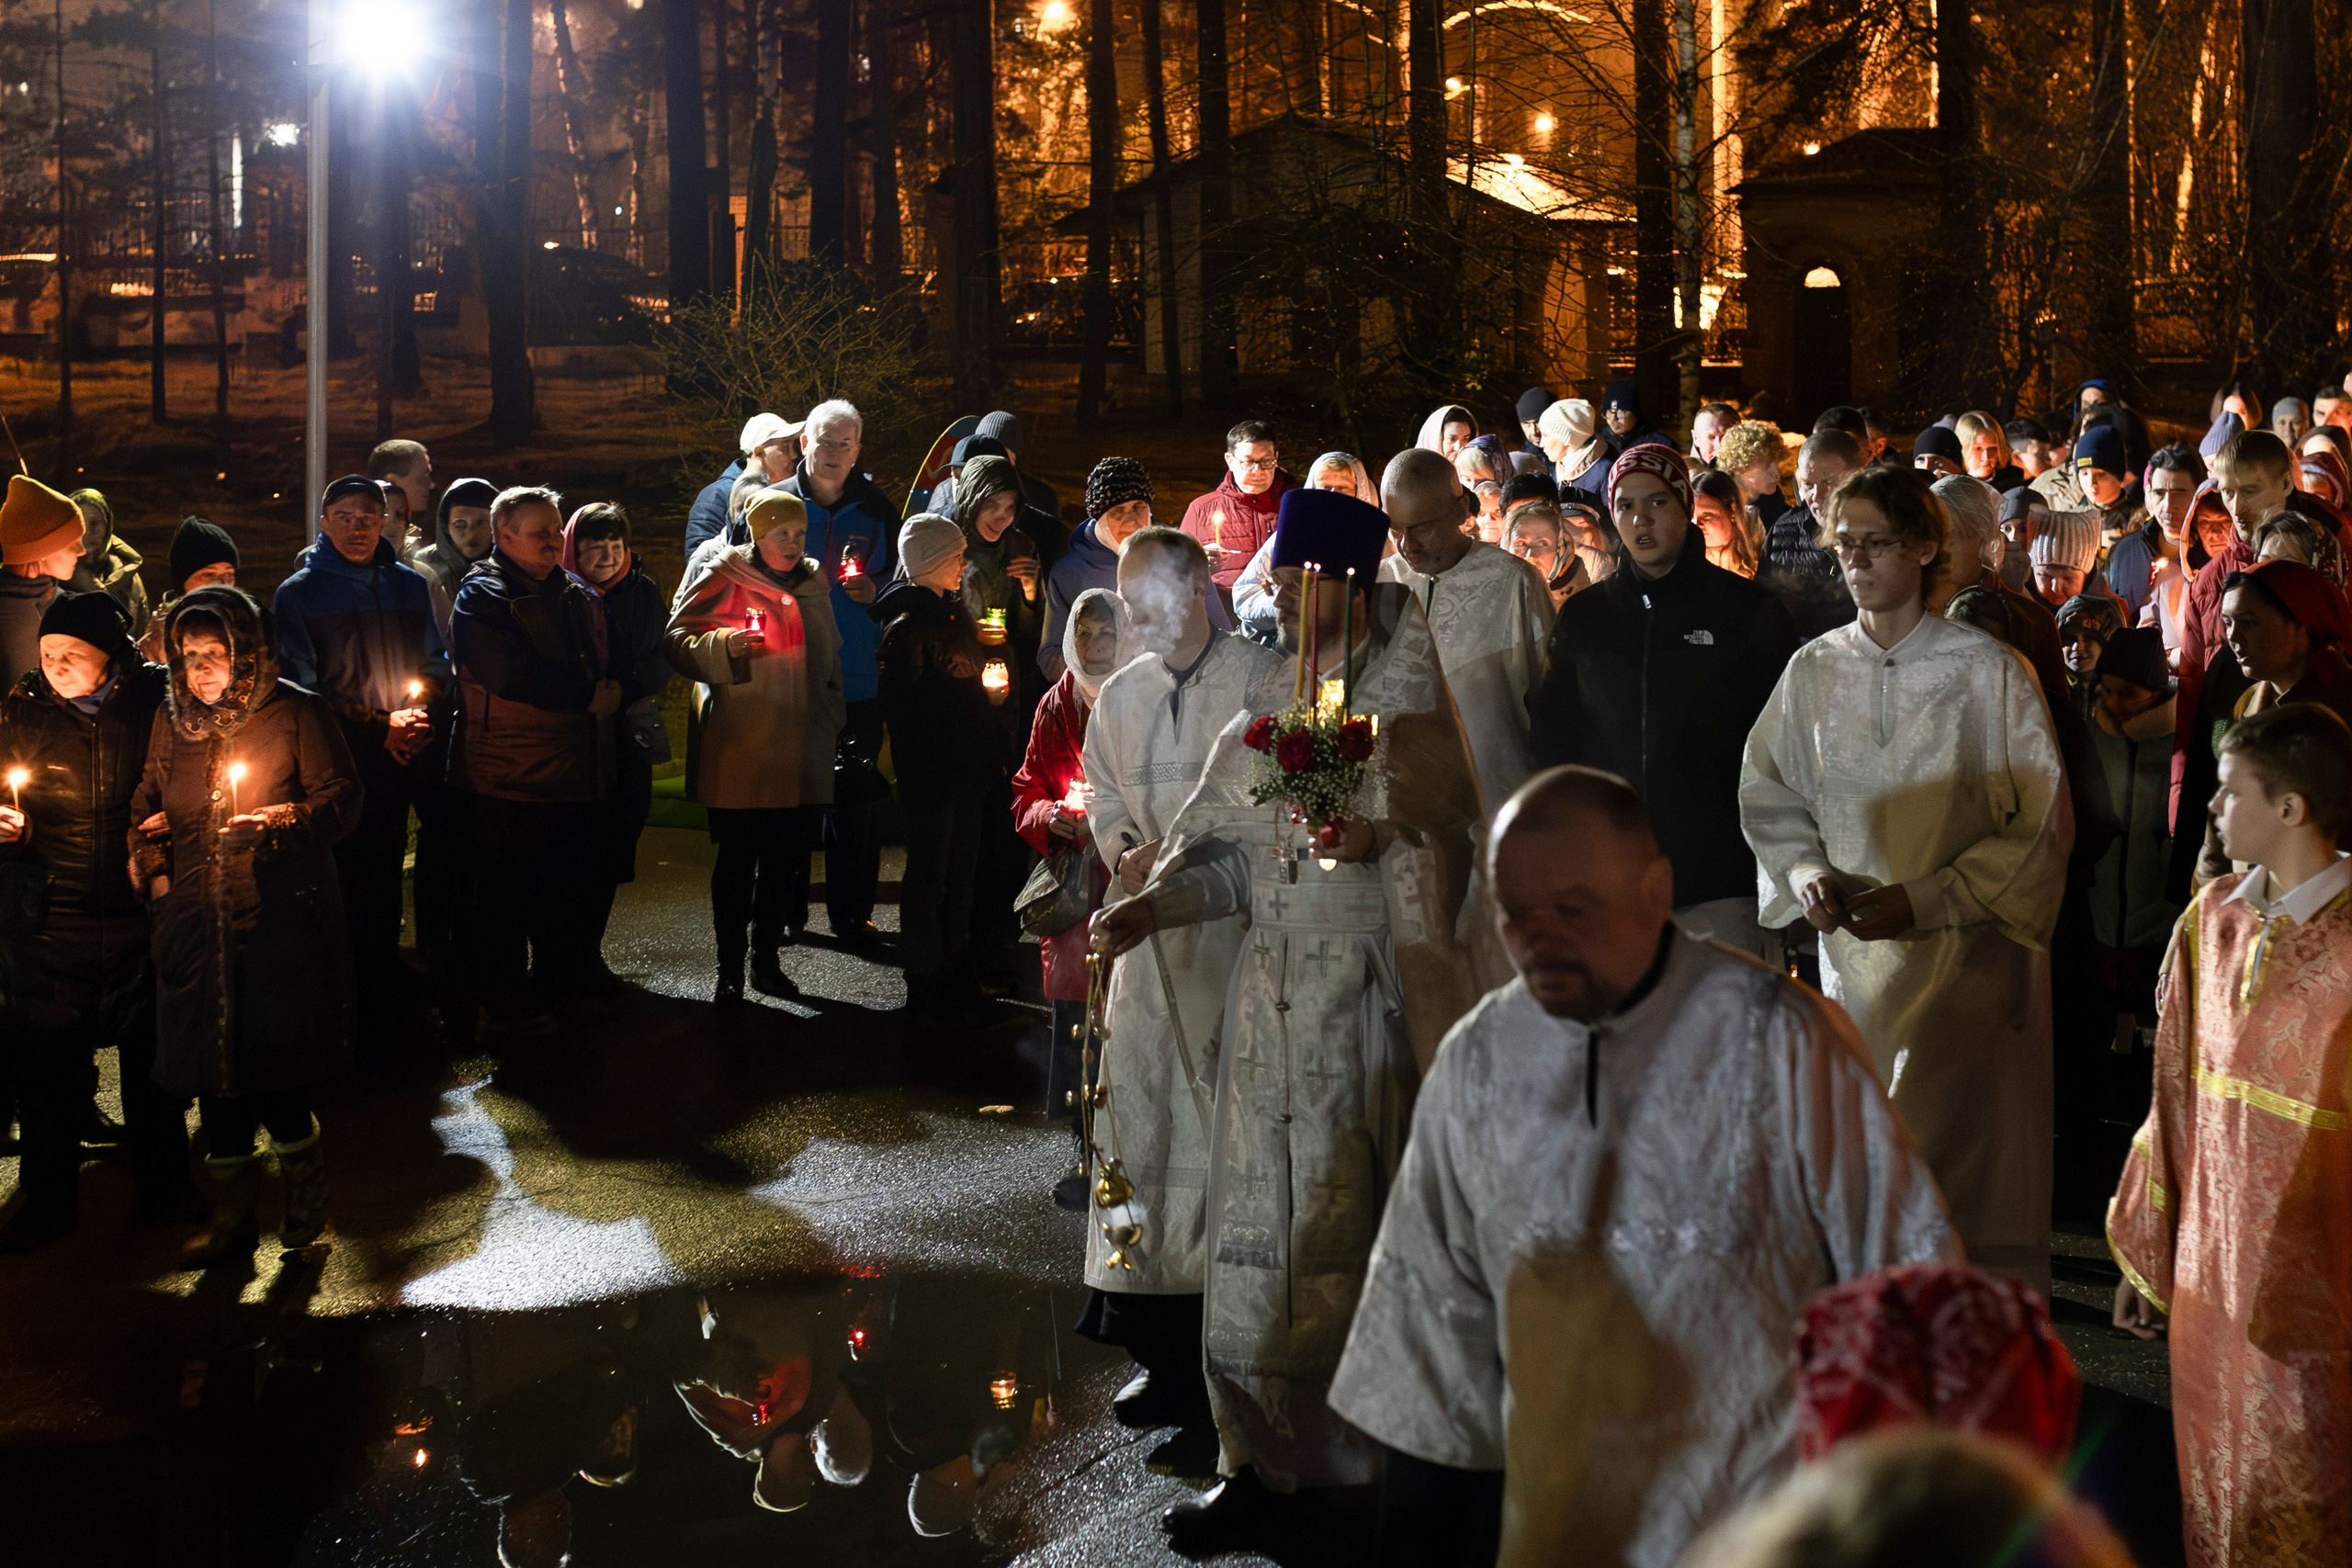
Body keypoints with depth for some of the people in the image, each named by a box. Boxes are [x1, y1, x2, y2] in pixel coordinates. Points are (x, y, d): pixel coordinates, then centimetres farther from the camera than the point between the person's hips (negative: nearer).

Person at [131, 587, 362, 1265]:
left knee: (271, 1062, -8)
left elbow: (340, 801, -6)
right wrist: (153, 871, 8)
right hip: (198, 921, 5)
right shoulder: (172, 720, 11)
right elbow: (147, 804, 21)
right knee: (211, 1059, 7)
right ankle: (231, 1212, 19)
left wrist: (283, 822, -21)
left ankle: (304, 1170, 20)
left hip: (282, 921, -5)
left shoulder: (297, 714, -4)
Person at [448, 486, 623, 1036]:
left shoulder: (579, 596, 16)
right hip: (507, 779, -7)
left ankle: (560, 982, 27)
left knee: (571, 890, 13)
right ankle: (505, 1001, 11)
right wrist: (588, 696, -15)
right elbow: (514, 674, -21)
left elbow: (613, 662, 23)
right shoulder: (482, 596, -8)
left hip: (578, 773, 7)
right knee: (505, 893, 1)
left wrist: (614, 692, -1)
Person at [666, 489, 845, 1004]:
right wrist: (724, 645, -24)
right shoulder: (724, 576, -3)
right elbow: (678, 640, -8)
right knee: (738, 860, -1)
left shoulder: (813, 583, 15)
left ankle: (768, 959, 21)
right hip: (740, 751, -5)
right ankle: (730, 968, 8)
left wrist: (832, 717, 23)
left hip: (800, 750, 5)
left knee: (786, 857, 9)